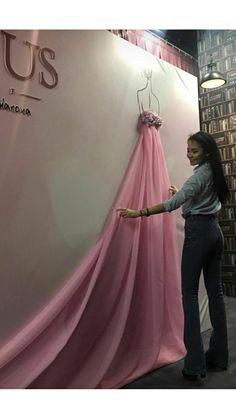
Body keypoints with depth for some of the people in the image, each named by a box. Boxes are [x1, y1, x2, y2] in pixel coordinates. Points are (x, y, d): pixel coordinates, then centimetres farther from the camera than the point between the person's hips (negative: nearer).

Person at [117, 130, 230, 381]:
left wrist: (139, 213, -26)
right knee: (215, 290, 10)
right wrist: (182, 195, 26)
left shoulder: (200, 174, -12)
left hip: (198, 233, -9)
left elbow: (174, 203, -24)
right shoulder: (213, 172, 15)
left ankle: (195, 363, -3)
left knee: (190, 292, -6)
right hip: (214, 231, 9)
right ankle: (219, 355, 21)